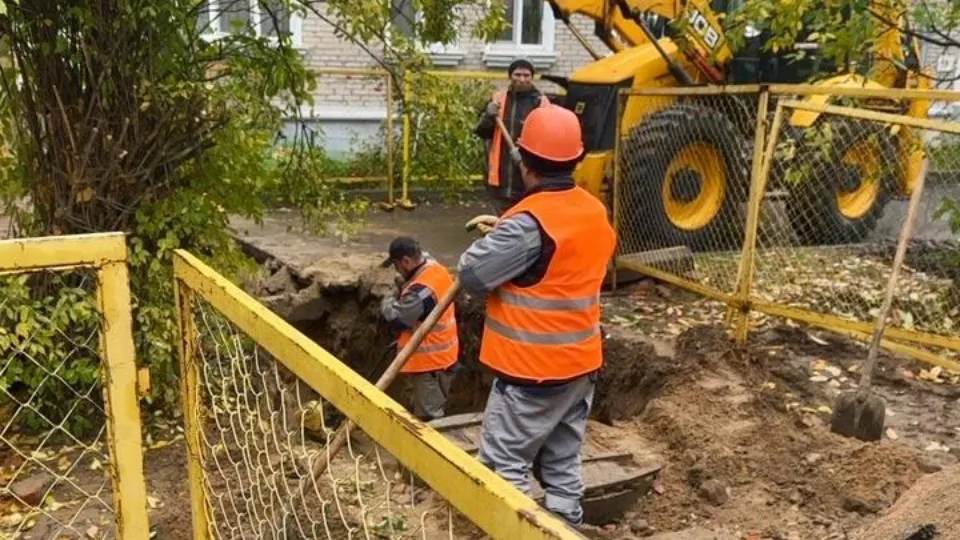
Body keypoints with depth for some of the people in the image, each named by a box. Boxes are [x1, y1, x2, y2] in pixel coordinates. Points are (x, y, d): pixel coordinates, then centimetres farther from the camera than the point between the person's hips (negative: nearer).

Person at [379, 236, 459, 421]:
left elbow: (396, 319, -19)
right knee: (432, 410, 23)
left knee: (428, 418, 2)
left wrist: (387, 303, 0)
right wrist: (404, 285, 1)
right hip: (441, 355, 10)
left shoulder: (421, 290, -30)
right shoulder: (437, 269, -1)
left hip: (429, 361, -10)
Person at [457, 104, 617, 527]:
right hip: (580, 362, 8)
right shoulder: (596, 213, 5)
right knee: (562, 463, 16)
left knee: (503, 463, 2)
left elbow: (472, 275, -18)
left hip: (532, 368, -8)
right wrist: (505, 230, 12)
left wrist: (491, 237, 1)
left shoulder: (529, 222, -21)